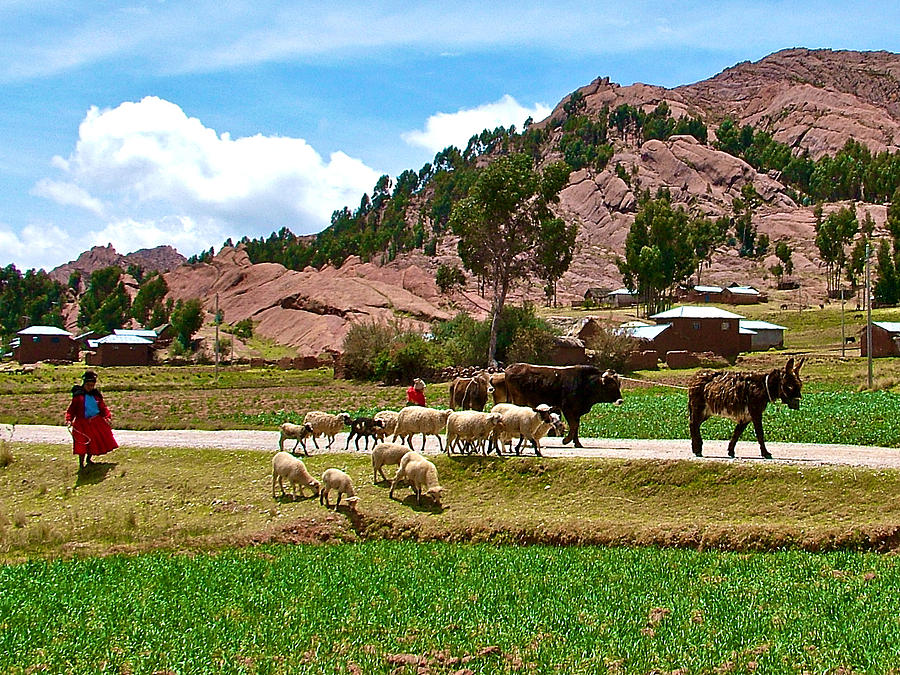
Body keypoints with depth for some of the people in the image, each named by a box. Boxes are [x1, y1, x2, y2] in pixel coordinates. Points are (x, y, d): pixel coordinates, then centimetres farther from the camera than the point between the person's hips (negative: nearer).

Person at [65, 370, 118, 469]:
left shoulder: (96, 395, 5)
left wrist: (107, 416, -4)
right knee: (82, 443, -7)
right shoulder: (78, 395, -6)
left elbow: (102, 407, 10)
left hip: (97, 422, 5)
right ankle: (81, 463, 9)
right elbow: (71, 409, -5)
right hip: (82, 423, -4)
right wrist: (69, 419, -17)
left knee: (96, 442, 13)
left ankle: (88, 459, 35)